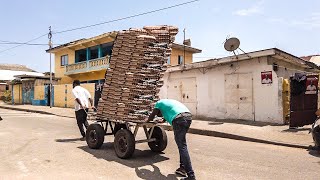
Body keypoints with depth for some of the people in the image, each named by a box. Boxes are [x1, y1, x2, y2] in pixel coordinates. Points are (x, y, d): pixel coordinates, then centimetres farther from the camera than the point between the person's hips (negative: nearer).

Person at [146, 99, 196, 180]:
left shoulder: (159, 103, 19)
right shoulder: (168, 101, 38)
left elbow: (152, 116, 26)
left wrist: (147, 120, 47)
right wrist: (163, 121, 69)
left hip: (179, 119, -8)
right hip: (189, 116, 8)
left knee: (182, 146, -6)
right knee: (181, 144, 20)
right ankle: (183, 168, 24)